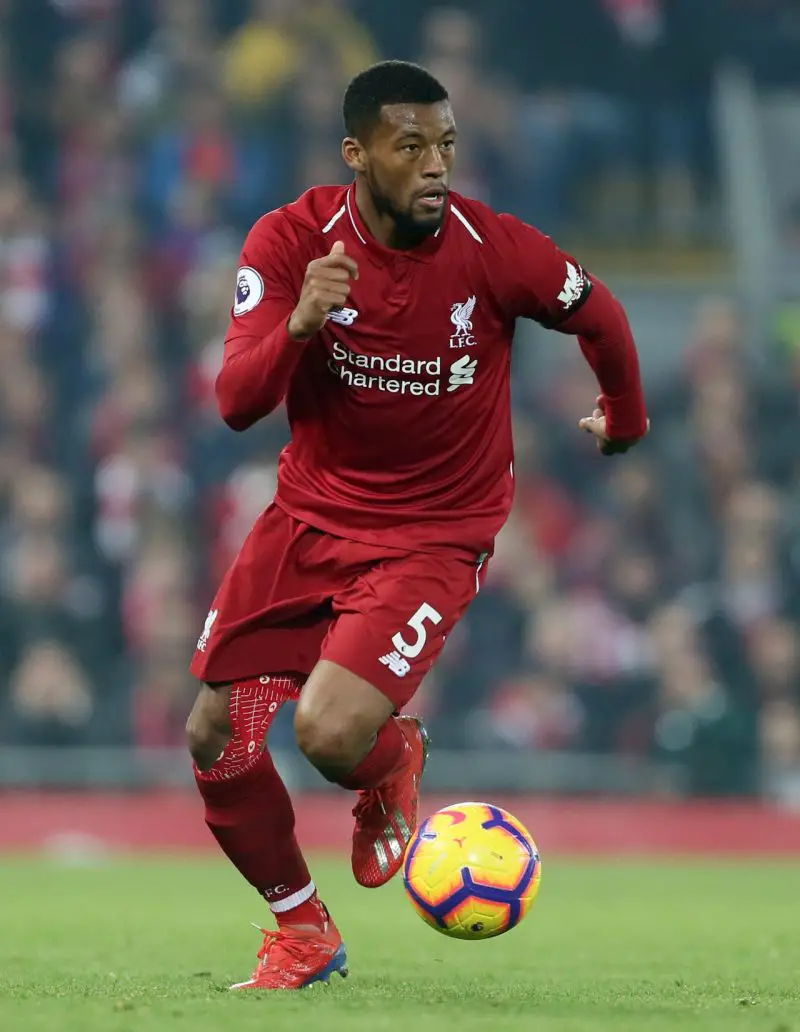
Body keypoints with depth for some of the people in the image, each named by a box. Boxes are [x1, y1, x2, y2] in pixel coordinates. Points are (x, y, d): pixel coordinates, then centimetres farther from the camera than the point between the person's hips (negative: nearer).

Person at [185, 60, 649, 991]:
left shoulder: (494, 249, -15)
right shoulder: (290, 240, -12)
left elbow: (599, 316, 6)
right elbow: (236, 403, -18)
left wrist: (625, 422, 23)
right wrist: (299, 324, -36)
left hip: (434, 533, -3)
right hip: (309, 514, 3)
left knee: (331, 734, -24)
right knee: (215, 737, -1)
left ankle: (393, 759, 16)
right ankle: (302, 933, 23)